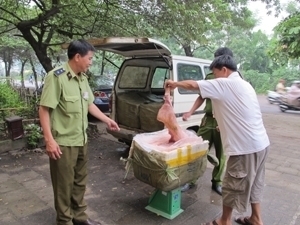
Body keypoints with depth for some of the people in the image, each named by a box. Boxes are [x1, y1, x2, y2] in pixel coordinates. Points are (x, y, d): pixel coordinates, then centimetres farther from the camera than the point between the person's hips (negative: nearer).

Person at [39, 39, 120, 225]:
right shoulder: (56, 77, -16)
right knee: (64, 184, 8)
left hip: (82, 140, 8)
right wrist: (49, 139, -21)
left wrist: (107, 120, 22)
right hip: (63, 142, -7)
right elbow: (44, 109, -17)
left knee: (80, 181, 20)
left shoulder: (83, 78, 7)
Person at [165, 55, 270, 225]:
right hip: (260, 143, 9)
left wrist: (175, 83, 2)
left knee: (233, 186, 7)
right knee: (254, 183, 22)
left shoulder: (225, 84, -14)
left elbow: (193, 85, -14)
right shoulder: (244, 84, 13)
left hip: (246, 147, -9)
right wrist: (225, 125, 25)